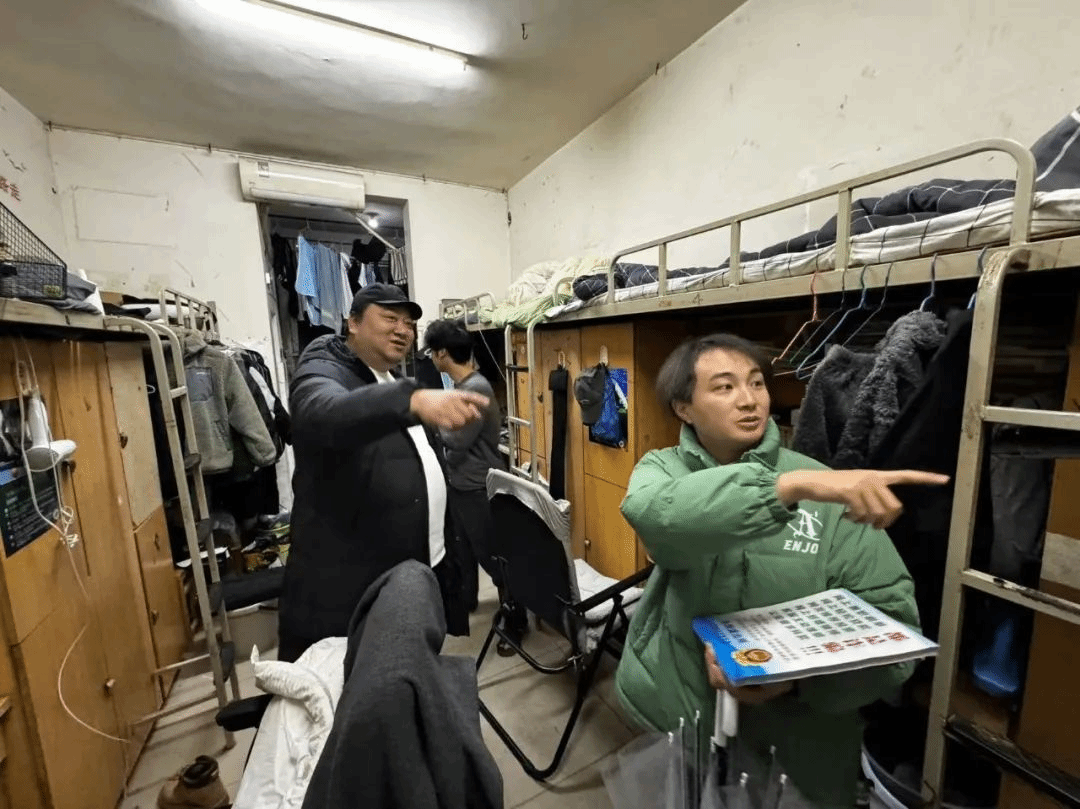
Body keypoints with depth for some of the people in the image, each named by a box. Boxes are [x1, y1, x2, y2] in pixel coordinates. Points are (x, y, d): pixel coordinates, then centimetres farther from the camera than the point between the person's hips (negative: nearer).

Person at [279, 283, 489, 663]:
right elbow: (328, 416, -36)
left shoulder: (394, 383, 15)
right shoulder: (322, 372, -10)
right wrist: (413, 401, -52)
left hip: (422, 573, 8)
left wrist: (445, 547, 19)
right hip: (346, 587, -7)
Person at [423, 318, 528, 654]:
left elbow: (458, 440, -21)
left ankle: (515, 620, 20)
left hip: (479, 487, -10)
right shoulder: (460, 385, 6)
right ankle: (466, 598, 46)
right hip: (459, 483, 10)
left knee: (491, 555, 3)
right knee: (462, 548, 25)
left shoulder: (476, 389, -22)